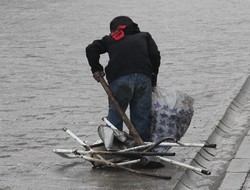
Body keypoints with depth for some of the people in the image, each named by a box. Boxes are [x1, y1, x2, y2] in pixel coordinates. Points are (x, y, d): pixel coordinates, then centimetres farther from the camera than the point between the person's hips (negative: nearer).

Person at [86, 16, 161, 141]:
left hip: (119, 79, -1)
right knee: (142, 116, 6)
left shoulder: (110, 39, 24)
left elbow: (91, 49, 13)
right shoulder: (144, 37, 26)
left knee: (115, 114, 2)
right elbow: (155, 55, 14)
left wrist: (96, 69, 17)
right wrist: (153, 77, 19)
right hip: (143, 77, 1)